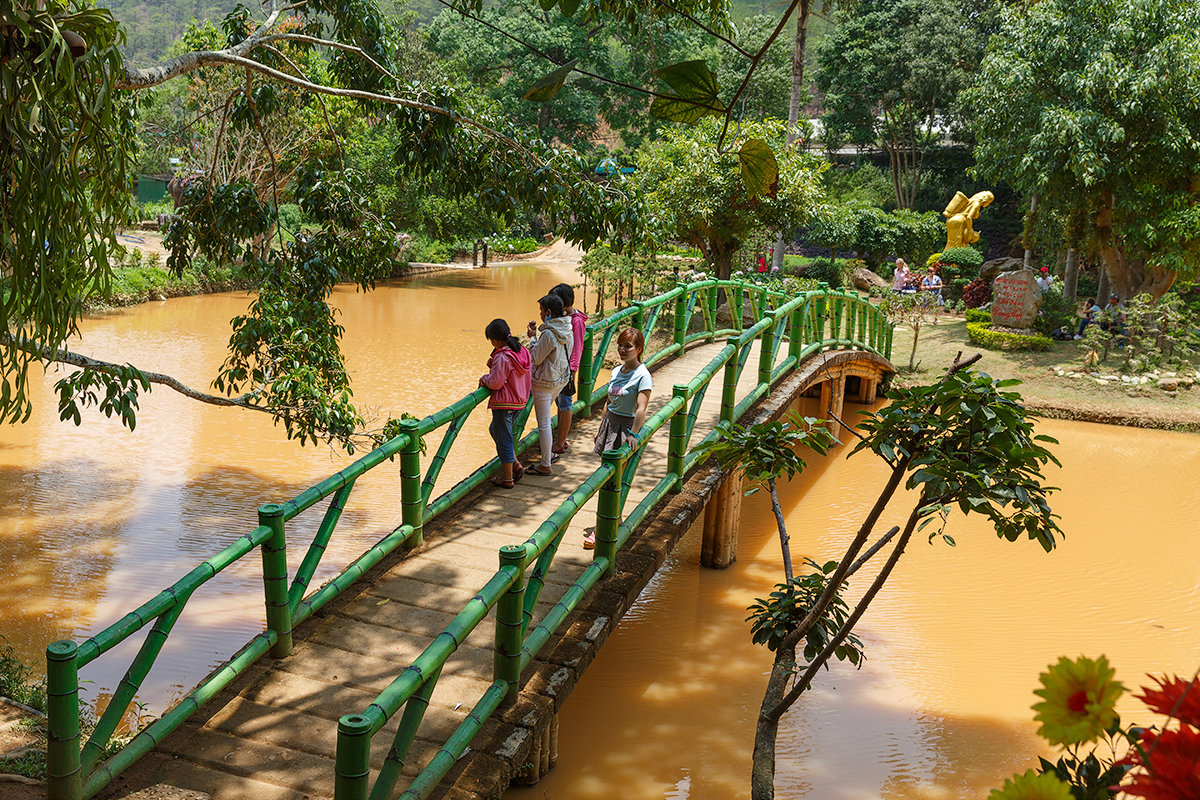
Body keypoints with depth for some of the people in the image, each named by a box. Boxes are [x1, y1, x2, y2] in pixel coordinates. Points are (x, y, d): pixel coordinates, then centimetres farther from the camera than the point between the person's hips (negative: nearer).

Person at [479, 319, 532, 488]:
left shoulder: (502, 357, -22)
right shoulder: (521, 351, 4)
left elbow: (496, 382, -23)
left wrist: (484, 379, -3)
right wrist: (493, 365, 4)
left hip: (504, 403, -9)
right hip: (519, 401, 9)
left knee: (503, 438, 3)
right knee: (495, 430, 25)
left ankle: (507, 478, 12)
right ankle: (515, 465, 21)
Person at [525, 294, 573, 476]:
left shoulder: (548, 334, -24)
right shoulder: (566, 329, 2)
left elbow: (536, 359, -17)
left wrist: (532, 338, -5)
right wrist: (538, 332, 8)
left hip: (545, 382, -9)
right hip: (561, 378, 9)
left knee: (543, 423, 0)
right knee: (544, 418, 26)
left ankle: (545, 465, 7)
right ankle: (548, 453, 35)